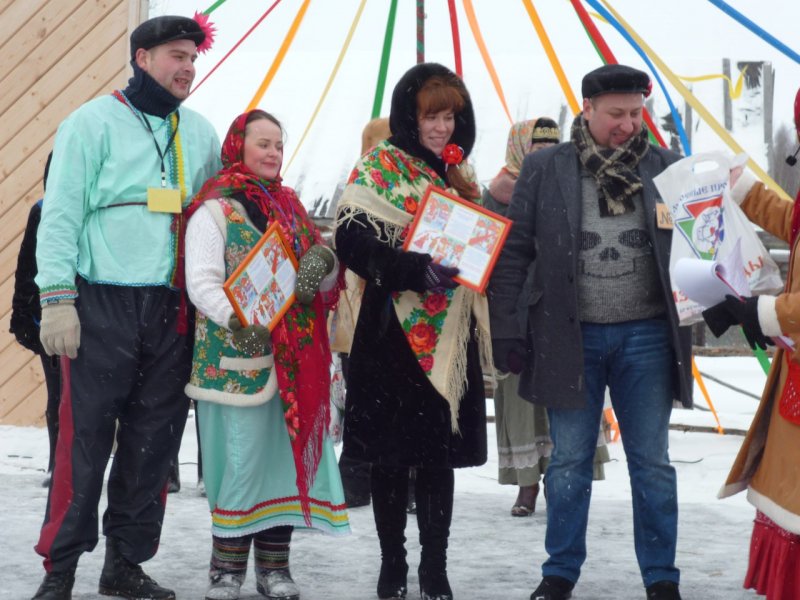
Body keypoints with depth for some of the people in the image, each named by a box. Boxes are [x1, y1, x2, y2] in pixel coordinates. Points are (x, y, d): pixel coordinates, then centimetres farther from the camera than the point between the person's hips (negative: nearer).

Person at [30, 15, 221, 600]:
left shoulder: (201, 134, 15)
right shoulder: (95, 123, -1)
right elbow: (60, 216, -6)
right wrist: (57, 299, -13)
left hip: (173, 309, 5)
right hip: (103, 304, -5)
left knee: (153, 442, 7)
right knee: (86, 438, -6)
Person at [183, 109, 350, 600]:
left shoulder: (290, 206, 17)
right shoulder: (216, 209, -3)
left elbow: (327, 280, 15)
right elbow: (201, 282, -13)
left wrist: (323, 261, -10)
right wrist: (236, 318, -31)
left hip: (295, 357, 6)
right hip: (238, 356, -6)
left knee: (288, 454, 5)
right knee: (242, 459, -7)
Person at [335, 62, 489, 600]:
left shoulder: (458, 174, 15)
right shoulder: (380, 166, -2)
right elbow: (351, 237, -15)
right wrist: (415, 269, -26)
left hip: (450, 334, 5)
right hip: (395, 332, -5)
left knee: (441, 453, 7)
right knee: (393, 453, 1)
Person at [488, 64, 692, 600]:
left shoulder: (665, 167, 3)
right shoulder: (545, 168, 0)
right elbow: (514, 251, 2)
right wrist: (504, 327, -3)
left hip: (646, 335, 1)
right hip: (571, 336, -1)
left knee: (652, 463, 7)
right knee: (569, 463, 8)